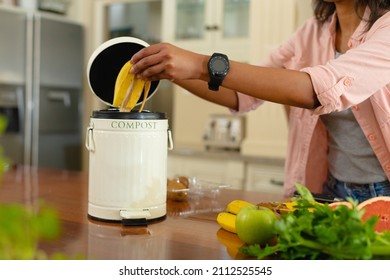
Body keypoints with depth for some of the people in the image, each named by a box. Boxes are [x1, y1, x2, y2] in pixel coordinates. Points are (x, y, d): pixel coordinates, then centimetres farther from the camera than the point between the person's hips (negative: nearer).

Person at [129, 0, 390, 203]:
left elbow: (320, 88, -32)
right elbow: (243, 96, 6)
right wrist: (171, 70, -7)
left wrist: (205, 66, -36)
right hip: (330, 191, 4)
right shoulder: (314, 31, 4)